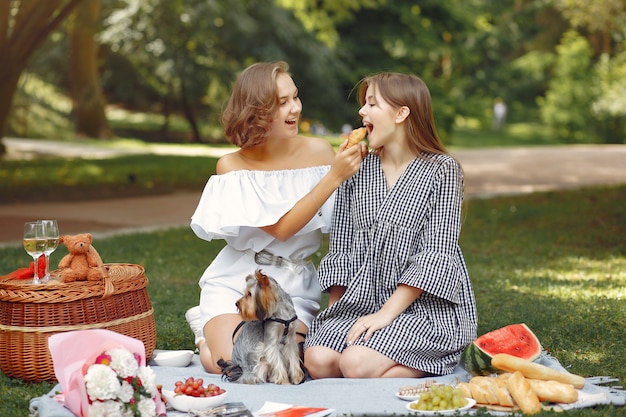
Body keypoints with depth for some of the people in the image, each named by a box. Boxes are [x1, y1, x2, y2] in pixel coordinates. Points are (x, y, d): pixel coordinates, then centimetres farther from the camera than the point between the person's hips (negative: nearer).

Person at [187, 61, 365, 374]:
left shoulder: (318, 152, -5)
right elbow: (280, 228, -20)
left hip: (294, 286, 1)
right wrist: (334, 176, -25)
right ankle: (208, 330, 15)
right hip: (236, 281, -1)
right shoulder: (232, 166, -8)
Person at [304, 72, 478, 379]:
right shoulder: (356, 172, 11)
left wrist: (387, 313, -16)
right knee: (317, 360, -22)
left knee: (357, 364, -27)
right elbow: (341, 249, 11)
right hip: (360, 302, 4)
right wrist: (334, 311, -1)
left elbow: (436, 254, -10)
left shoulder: (441, 170, -3)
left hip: (425, 305, -4)